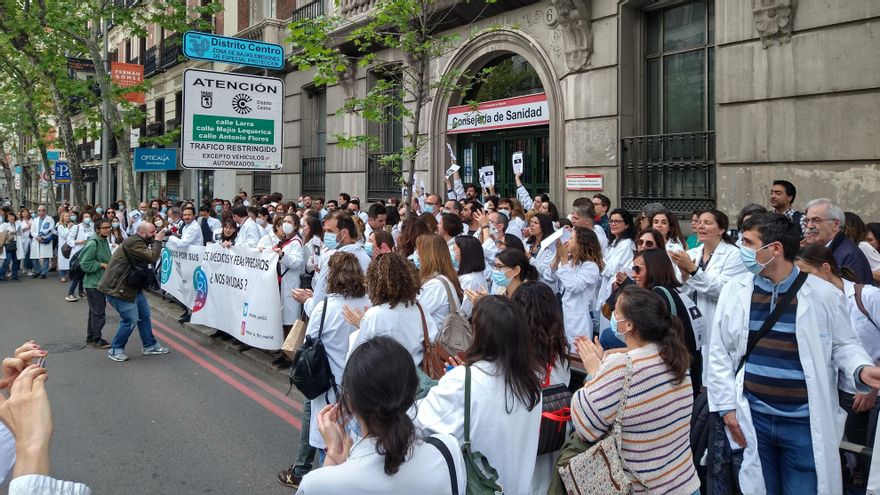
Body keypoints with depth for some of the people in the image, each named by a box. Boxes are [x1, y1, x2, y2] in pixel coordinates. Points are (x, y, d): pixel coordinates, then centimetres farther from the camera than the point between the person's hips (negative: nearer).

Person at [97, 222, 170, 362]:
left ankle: (149, 346, 24)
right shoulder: (133, 243, -22)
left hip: (132, 286, 11)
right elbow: (152, 257, -30)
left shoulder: (141, 242, 12)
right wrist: (157, 241, -18)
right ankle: (115, 350, 8)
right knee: (130, 319, -9)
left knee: (144, 314, 14)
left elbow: (151, 257, 10)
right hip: (118, 287, -11)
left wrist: (157, 242, -1)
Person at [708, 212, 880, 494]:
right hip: (751, 417, 2)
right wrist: (726, 405, 0)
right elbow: (719, 351, 4)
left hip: (805, 422, -2)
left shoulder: (824, 294, -6)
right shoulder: (735, 291, -1)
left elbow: (843, 345, 4)